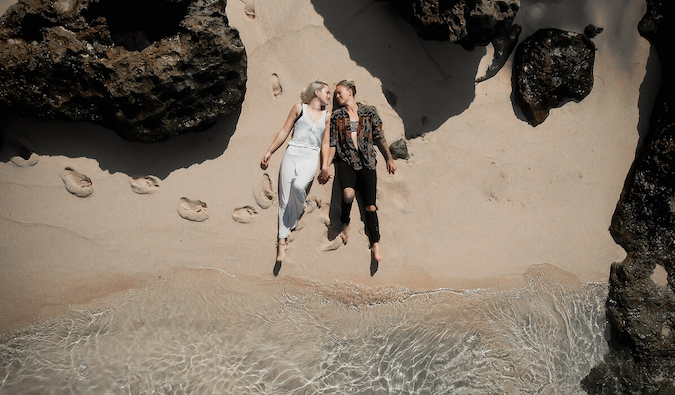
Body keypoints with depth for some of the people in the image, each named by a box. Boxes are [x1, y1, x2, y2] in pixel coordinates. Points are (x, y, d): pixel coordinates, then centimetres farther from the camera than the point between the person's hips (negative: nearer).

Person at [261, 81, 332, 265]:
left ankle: (297, 217, -4)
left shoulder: (326, 117, 16)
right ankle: (282, 241, 1)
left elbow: (325, 144, 17)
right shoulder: (299, 108, 9)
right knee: (285, 198, -4)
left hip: (311, 158, 1)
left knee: (298, 185, -31)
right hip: (292, 155, 0)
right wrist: (269, 151, 5)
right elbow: (285, 131, 9)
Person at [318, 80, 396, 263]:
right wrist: (326, 166, 1)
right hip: (345, 161, 0)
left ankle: (375, 244, 5)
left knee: (370, 205, -6)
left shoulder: (369, 112, 10)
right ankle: (345, 224, -4)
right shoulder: (336, 116, 11)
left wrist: (389, 158, 6)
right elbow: (332, 143, 9)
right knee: (348, 192, -30)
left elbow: (379, 137, 11)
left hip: (366, 162, 0)